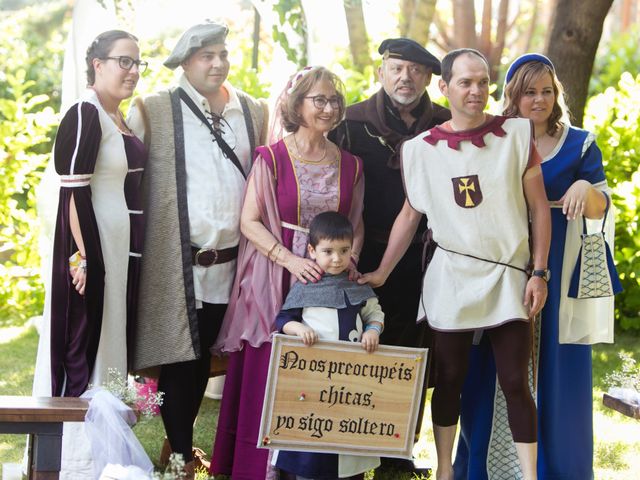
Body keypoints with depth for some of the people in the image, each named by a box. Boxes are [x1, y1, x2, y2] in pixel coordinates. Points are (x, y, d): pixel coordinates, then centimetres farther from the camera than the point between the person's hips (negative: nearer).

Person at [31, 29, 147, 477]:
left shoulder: (121, 119, 12)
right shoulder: (84, 115, -14)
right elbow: (74, 191, -19)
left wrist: (132, 253, 15)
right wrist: (84, 256, -23)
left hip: (124, 250, 9)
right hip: (92, 248, -9)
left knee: (113, 345, 14)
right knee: (85, 349, -3)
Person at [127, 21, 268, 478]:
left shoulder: (254, 111, 10)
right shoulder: (154, 110, -3)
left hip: (230, 263, 4)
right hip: (177, 264, -4)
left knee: (204, 359, 14)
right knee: (179, 360, 2)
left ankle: (185, 439, 28)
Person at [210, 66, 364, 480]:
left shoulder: (349, 165, 8)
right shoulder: (272, 158, -3)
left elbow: (356, 223, 13)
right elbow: (250, 220, -5)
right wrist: (290, 259, -16)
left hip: (331, 281, 3)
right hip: (277, 281, -3)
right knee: (270, 375, -2)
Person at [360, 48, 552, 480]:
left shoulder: (516, 134, -2)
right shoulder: (421, 149, 1)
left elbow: (539, 208, 0)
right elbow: (410, 215, 10)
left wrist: (539, 273, -5)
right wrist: (381, 274, 8)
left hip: (509, 276, -1)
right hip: (451, 278, 1)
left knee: (515, 381, -1)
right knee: (450, 379, 8)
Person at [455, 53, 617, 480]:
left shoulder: (580, 144, 4)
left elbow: (599, 208, 1)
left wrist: (584, 188, -20)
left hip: (558, 273, -1)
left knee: (553, 368, 1)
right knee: (495, 372, 3)